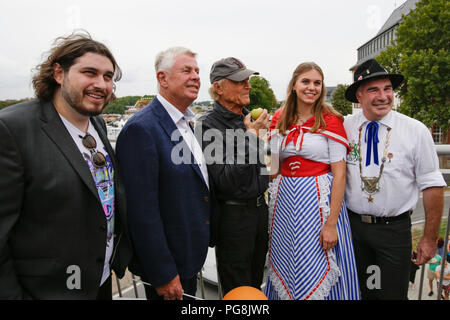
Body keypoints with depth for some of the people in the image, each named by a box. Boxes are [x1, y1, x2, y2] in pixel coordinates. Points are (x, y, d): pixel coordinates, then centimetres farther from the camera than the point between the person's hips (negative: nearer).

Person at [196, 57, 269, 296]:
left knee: (256, 281, 23)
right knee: (237, 291, 11)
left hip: (258, 207, 7)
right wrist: (251, 136, -24)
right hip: (233, 212, -7)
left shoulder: (248, 118, 4)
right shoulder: (208, 125, -18)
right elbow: (225, 182, -25)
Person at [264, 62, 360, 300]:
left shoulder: (331, 120, -5)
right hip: (285, 199, 4)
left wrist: (331, 223, -16)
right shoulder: (279, 120, 7)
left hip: (320, 198, -4)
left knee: (318, 271, 6)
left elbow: (339, 174, -10)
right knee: (286, 266, 15)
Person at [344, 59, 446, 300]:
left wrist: (430, 238, -5)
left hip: (395, 228, -2)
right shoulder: (344, 127, -5)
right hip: (353, 224, 2)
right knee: (362, 291, 19)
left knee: (392, 293, 10)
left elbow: (432, 186, -7)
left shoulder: (416, 131, -10)